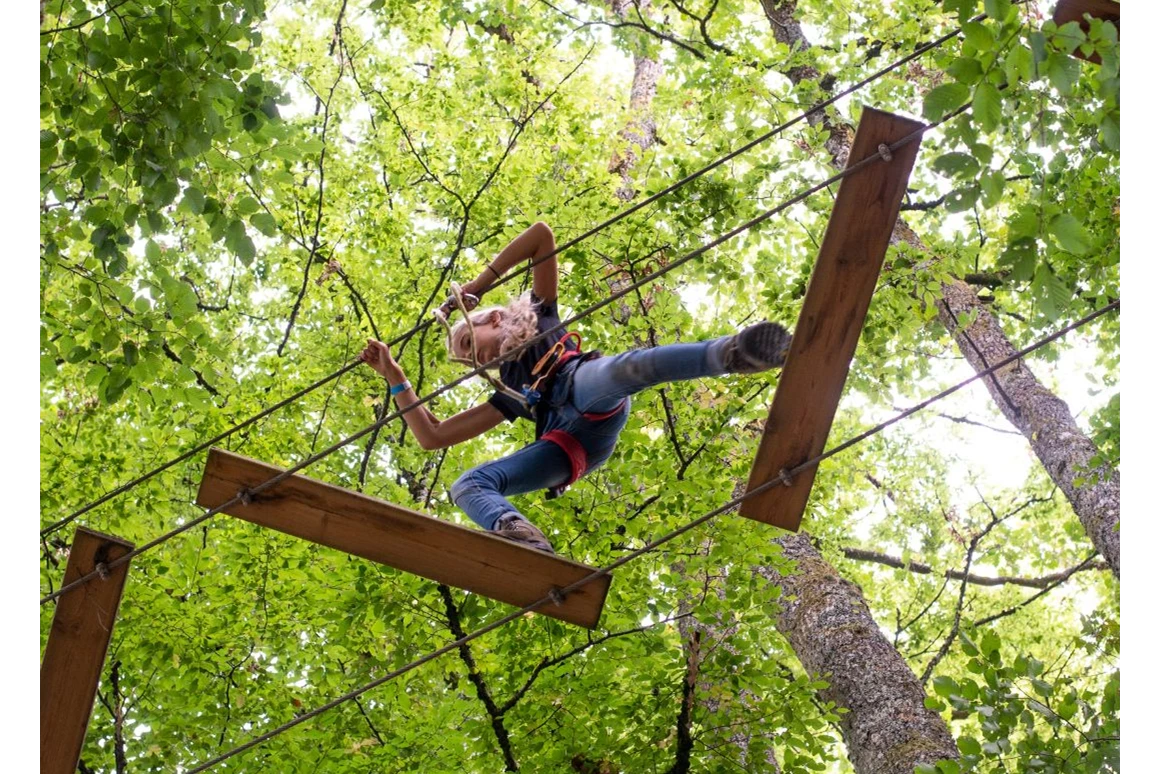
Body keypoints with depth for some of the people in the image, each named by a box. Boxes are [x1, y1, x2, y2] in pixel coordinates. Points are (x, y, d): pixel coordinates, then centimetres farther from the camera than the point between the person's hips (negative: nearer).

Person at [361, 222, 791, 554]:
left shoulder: (539, 319, 33)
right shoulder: (508, 396, 40)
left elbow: (542, 235, 26)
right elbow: (431, 437, 36)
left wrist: (478, 285, 25)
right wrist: (394, 377, 38)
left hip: (585, 387, -5)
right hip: (568, 445, 5)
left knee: (624, 367, -41)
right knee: (466, 487, -16)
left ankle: (731, 353, -63)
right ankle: (520, 537, -50)